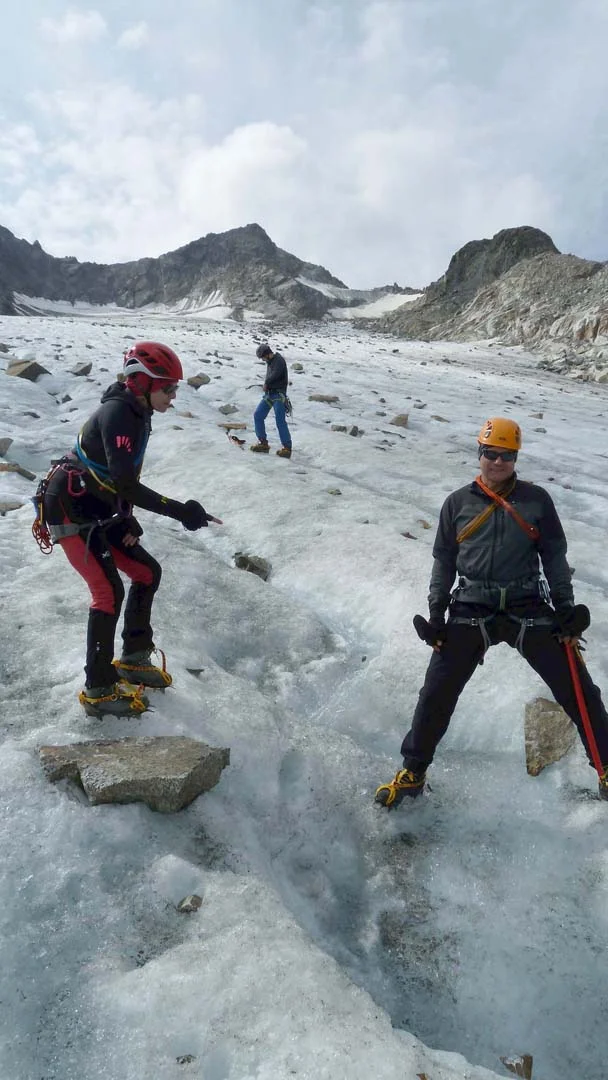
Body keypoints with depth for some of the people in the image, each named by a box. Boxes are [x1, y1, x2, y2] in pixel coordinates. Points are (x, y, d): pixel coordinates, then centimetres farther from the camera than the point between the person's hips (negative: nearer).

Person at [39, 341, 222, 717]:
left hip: (99, 513, 9)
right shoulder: (117, 412, -23)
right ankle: (98, 691, -3)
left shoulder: (139, 414, 7)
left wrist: (128, 520, 2)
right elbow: (125, 483, -33)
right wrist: (180, 511, -32)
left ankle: (133, 660, 22)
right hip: (71, 512, -9)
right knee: (109, 592, -14)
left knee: (147, 572, 9)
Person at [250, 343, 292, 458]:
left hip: (278, 394, -9)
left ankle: (287, 447, -7)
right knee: (258, 415, 5)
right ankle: (263, 443, 11)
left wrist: (266, 383, -8)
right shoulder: (270, 362, 16)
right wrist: (266, 385, 0)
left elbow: (275, 374, -24)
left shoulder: (279, 360, -11)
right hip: (269, 394, 9)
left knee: (280, 421, -12)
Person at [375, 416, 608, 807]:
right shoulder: (458, 503, 4)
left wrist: (565, 607, 1)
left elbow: (555, 556, 8)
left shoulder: (536, 500, 3)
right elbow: (444, 560, 9)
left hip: (529, 610, 0)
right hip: (470, 611, 0)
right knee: (436, 694, -1)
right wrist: (436, 612, 4)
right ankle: (413, 773, 17)